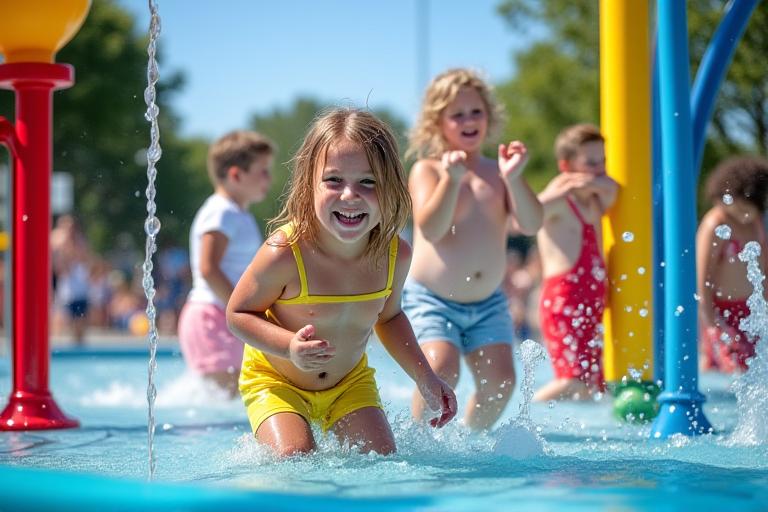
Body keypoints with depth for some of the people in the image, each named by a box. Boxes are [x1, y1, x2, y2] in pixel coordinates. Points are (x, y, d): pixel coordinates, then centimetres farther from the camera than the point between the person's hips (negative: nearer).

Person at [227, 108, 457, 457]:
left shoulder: (395, 255, -16)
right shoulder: (284, 253, -32)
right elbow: (237, 313, -18)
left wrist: (425, 379, 0)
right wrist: (289, 346, -34)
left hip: (351, 382, 4)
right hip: (275, 380, -4)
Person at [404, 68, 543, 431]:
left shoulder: (498, 173, 6)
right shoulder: (427, 170, -5)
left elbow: (531, 225, -8)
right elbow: (431, 229, -20)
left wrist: (514, 178, -22)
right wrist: (451, 178, -31)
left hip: (488, 303, 4)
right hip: (431, 299, -4)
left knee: (499, 380, -6)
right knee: (441, 371, -23)